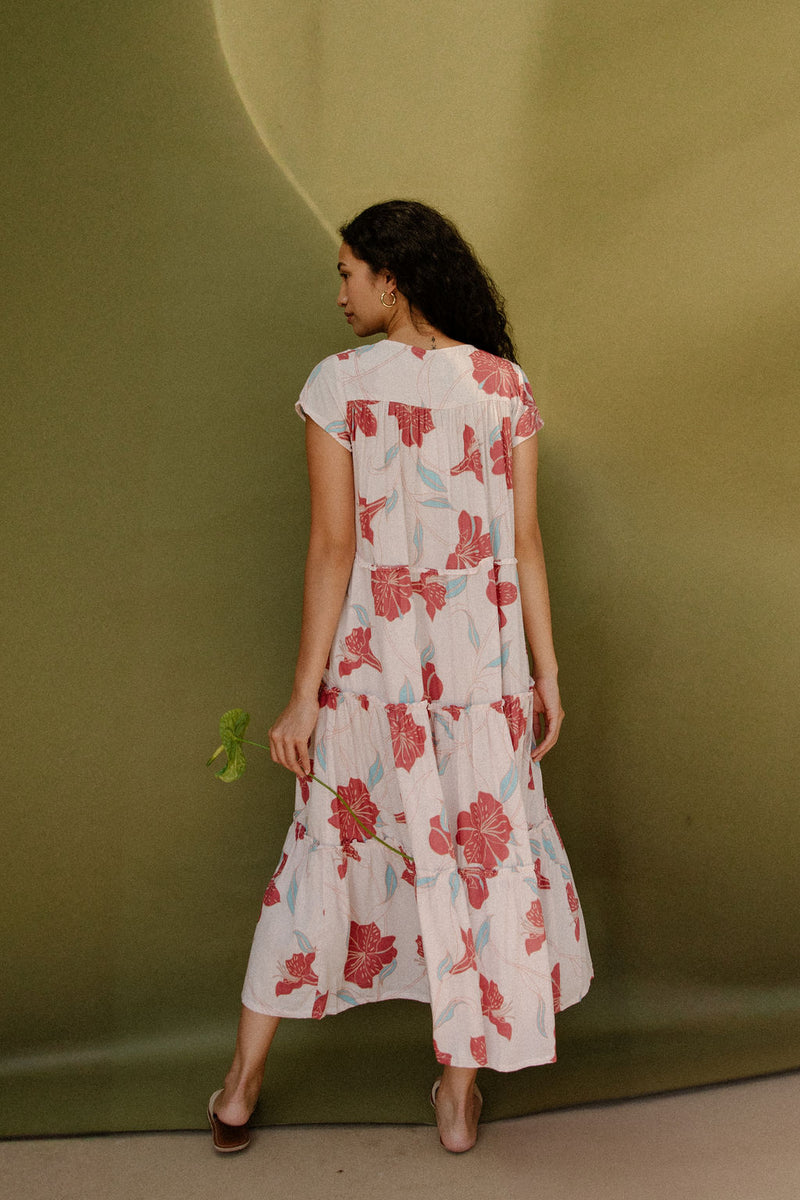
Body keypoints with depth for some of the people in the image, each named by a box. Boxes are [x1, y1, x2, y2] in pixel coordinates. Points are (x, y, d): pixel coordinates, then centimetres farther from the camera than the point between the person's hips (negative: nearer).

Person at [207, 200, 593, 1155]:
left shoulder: (336, 384, -8)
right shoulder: (504, 384, 0)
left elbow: (333, 547, -12)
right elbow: (524, 542, -2)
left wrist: (304, 693, -8)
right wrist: (546, 672, 5)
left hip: (371, 651, -1)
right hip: (481, 654, 1)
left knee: (329, 845, 15)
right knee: (482, 850, 14)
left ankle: (241, 1086, 29)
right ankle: (459, 1093, 29)